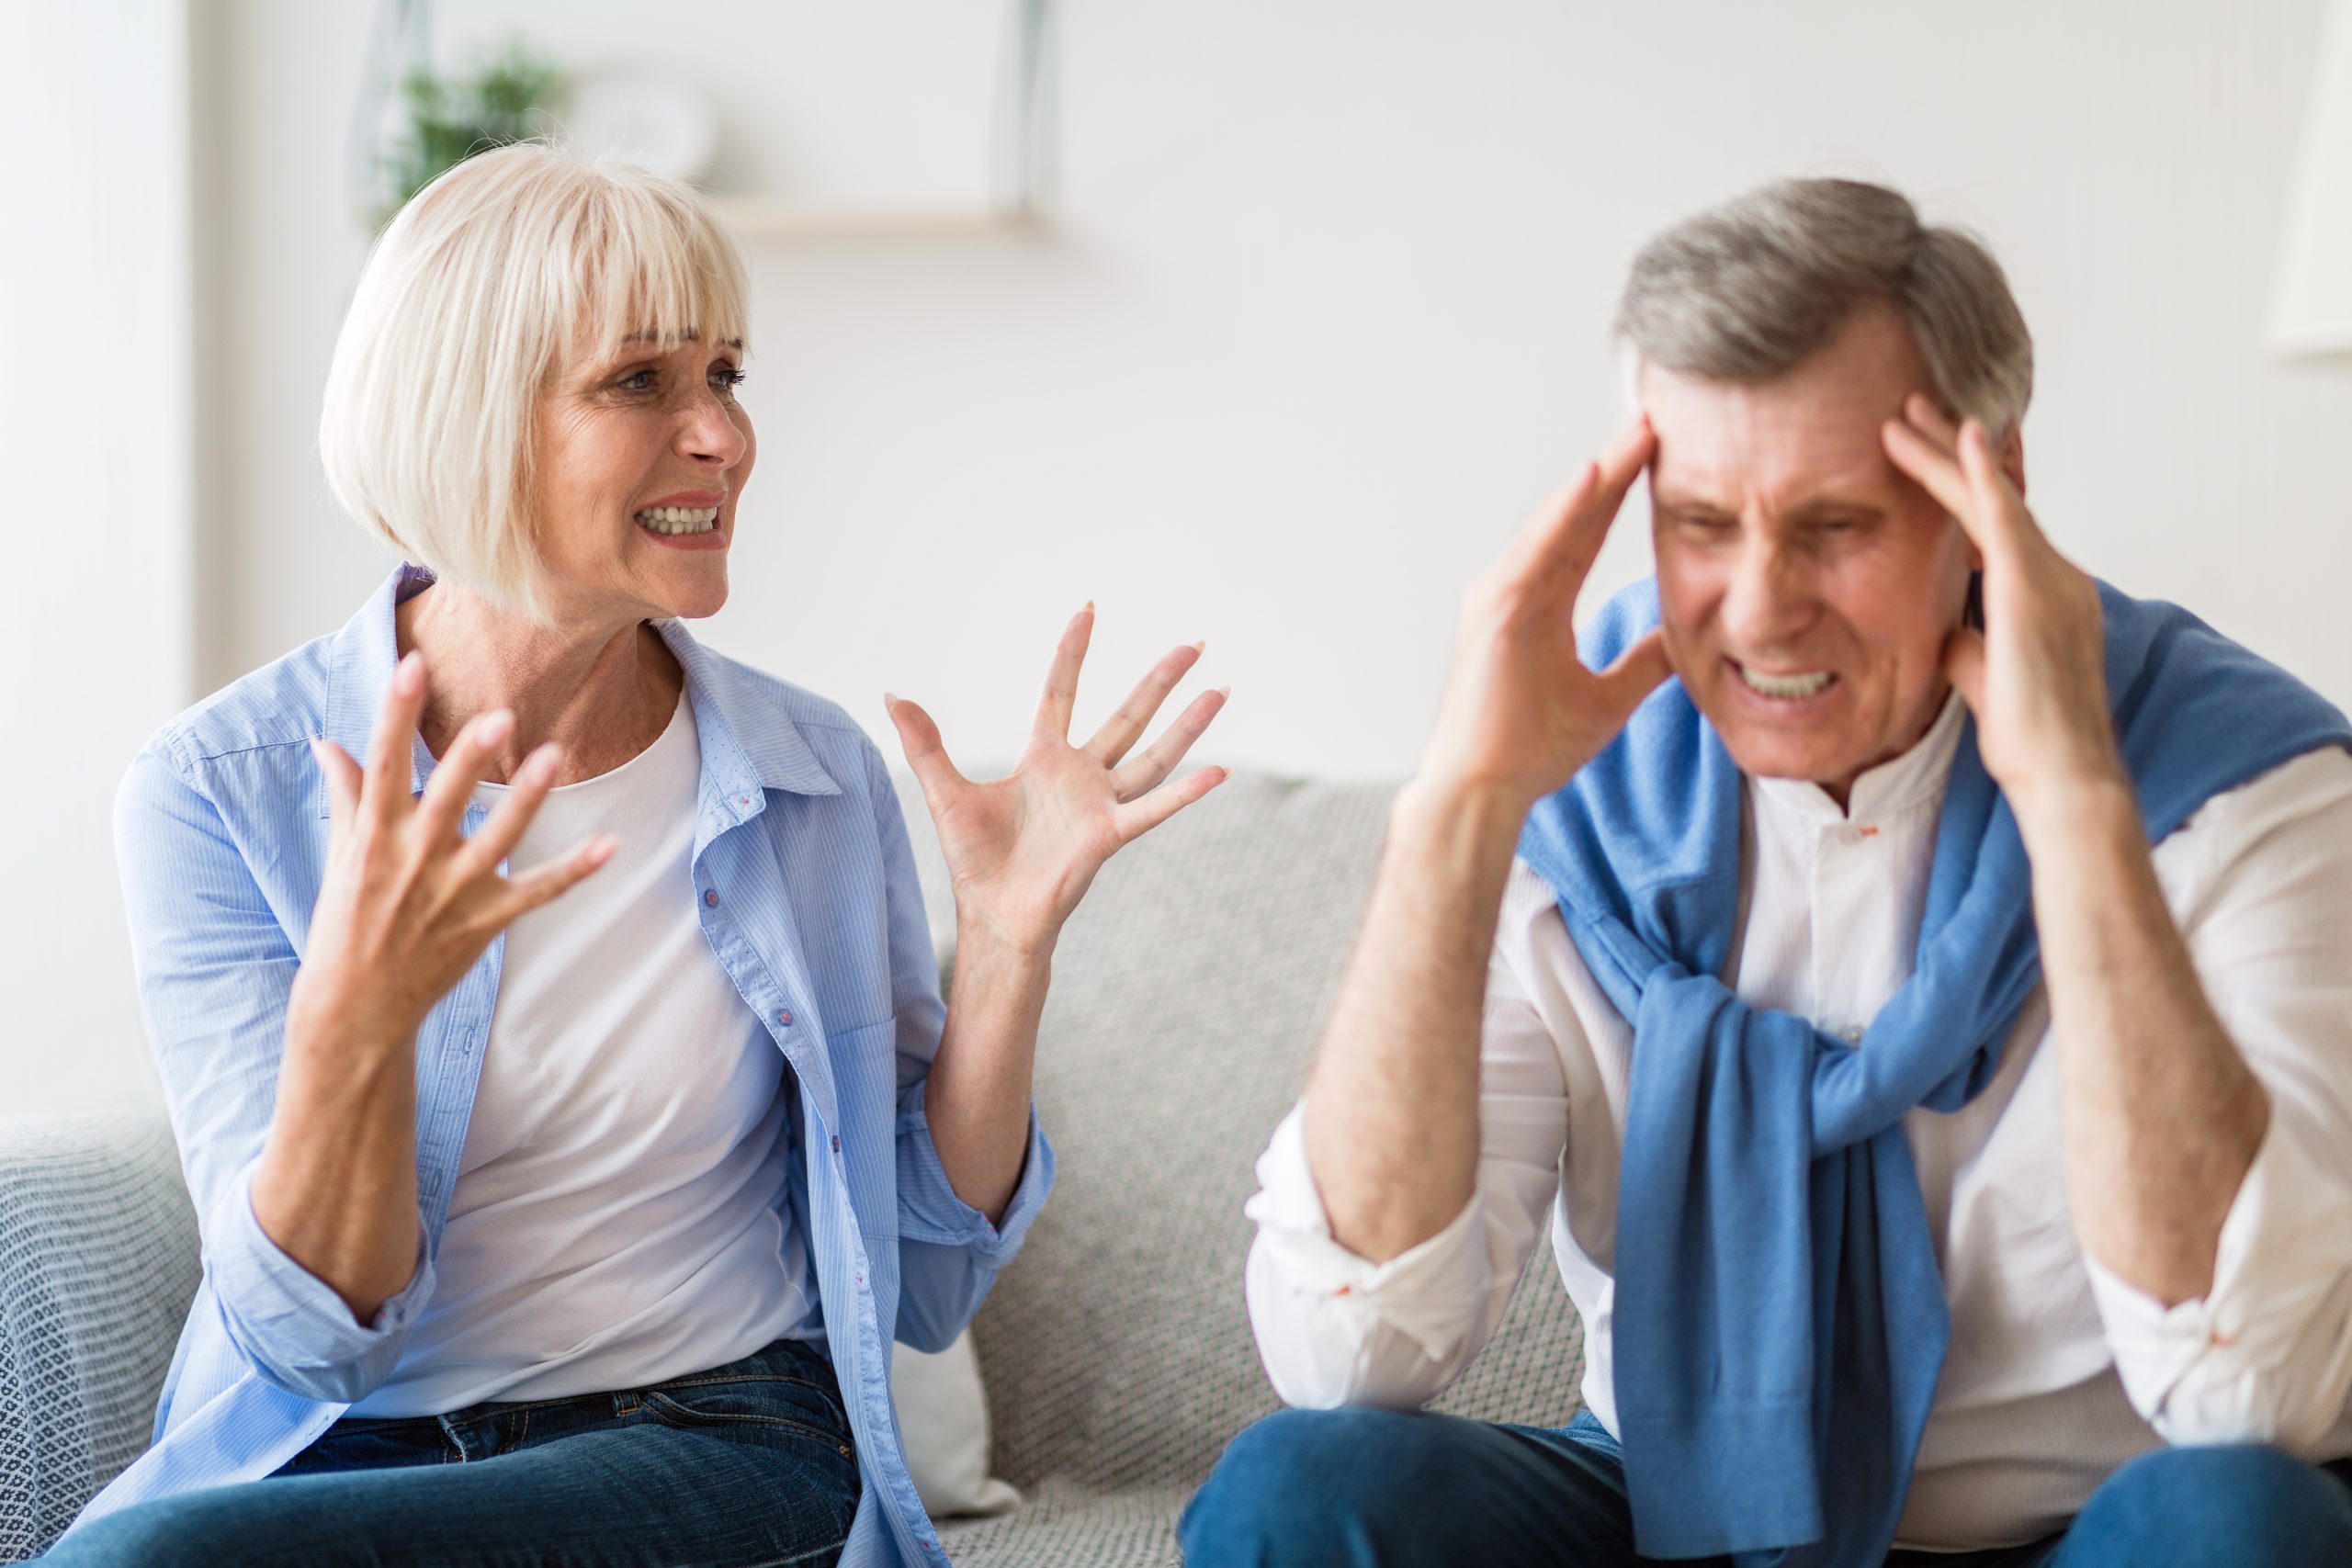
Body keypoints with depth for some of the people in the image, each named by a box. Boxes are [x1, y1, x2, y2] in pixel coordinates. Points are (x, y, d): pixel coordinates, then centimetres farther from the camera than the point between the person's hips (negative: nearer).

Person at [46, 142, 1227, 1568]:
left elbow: (926, 1288, 4)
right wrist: (355, 1021, -30)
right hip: (340, 1447, 2)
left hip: (727, 1440, -1)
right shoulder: (218, 794, -7)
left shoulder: (815, 775, 0)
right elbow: (313, 1335, -11)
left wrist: (1008, 942, -10)